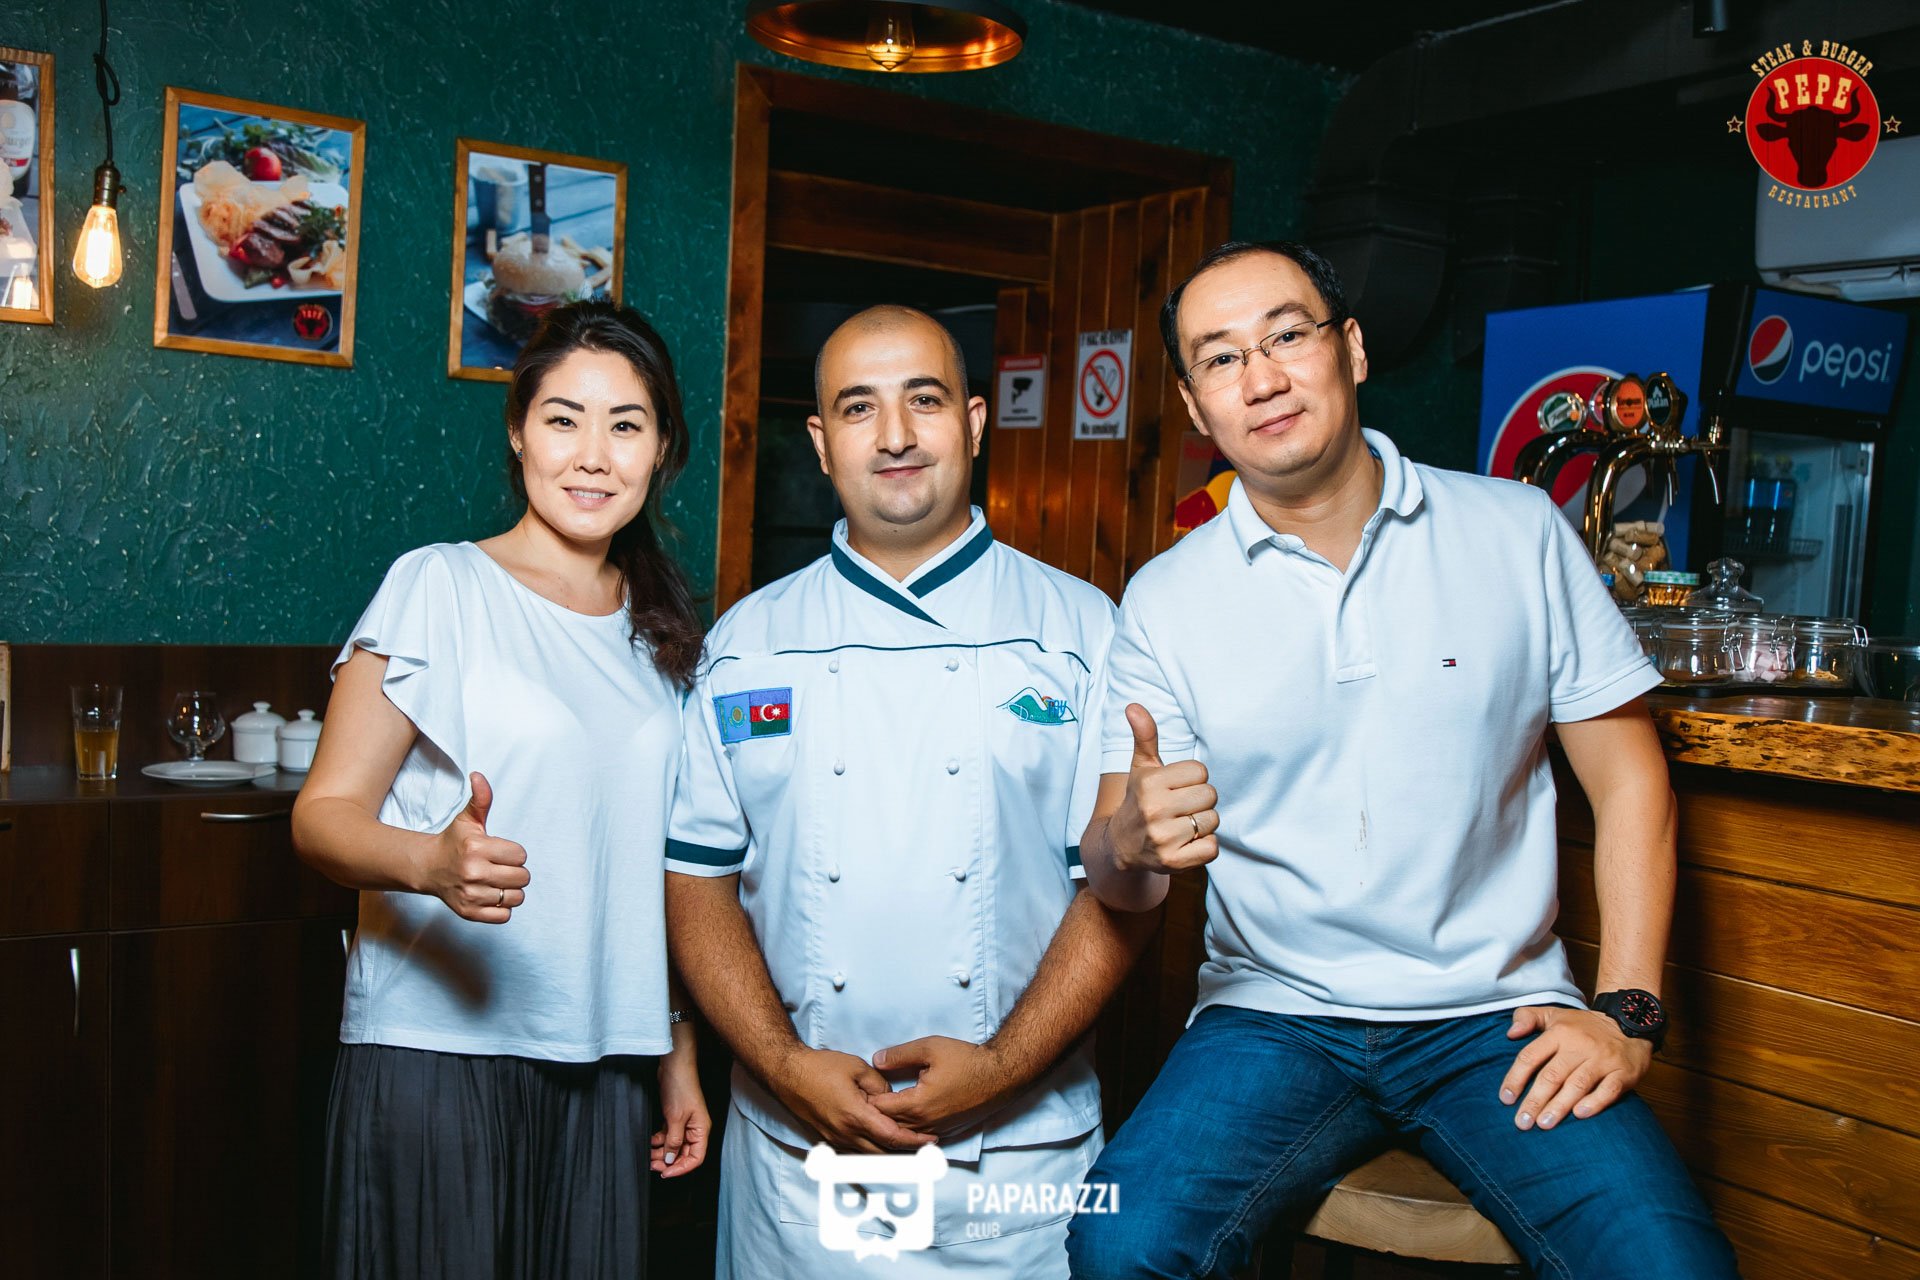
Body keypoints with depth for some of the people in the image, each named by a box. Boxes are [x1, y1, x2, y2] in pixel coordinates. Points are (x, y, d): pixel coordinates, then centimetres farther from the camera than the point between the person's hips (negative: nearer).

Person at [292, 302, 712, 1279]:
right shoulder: (438, 586, -6)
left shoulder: (664, 631, 11)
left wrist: (679, 1055, 14)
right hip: (436, 1049, -4)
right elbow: (324, 812, -9)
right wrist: (432, 861, -29)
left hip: (606, 1059, 5)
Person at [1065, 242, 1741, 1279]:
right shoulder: (1164, 602, 1)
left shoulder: (1518, 531, 2)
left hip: (1498, 1017, 1)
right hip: (1274, 1015, 0)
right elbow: (1115, 883, -1)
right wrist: (1133, 842, -26)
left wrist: (1626, 1013, -4)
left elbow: (1627, 776, 5)